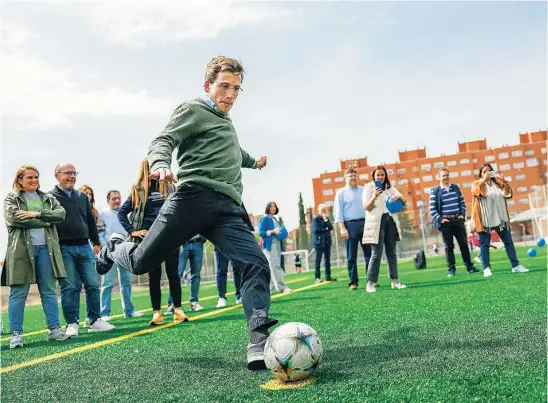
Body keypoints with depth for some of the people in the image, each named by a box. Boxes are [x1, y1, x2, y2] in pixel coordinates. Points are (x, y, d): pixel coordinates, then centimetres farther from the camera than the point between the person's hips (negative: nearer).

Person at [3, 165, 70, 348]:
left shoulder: (47, 198, 17)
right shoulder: (11, 198, 5)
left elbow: (61, 213, 1)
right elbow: (13, 218, -12)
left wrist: (38, 214, -14)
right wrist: (44, 222, -8)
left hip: (46, 248, 4)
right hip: (22, 249, -3)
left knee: (49, 291, 7)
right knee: (18, 293, -1)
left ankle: (54, 329, 12)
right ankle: (16, 334, 5)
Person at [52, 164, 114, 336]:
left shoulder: (82, 196, 17)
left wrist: (96, 242, 16)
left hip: (84, 246, 5)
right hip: (64, 249, -5)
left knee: (92, 284, 2)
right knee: (69, 287, -3)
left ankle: (95, 321, 10)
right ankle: (72, 324, 6)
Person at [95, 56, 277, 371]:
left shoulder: (227, 123, 31)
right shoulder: (193, 110, 9)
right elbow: (164, 140, -7)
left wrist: (253, 161, 72)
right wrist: (161, 163, -29)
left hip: (229, 208, 6)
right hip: (194, 197, -6)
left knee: (256, 265, -17)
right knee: (141, 262, 1)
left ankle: (259, 344, -21)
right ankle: (114, 250, 38)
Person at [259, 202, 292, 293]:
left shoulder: (275, 220, 21)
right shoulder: (265, 218, -2)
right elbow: (260, 232, -9)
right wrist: (272, 231, -18)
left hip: (277, 244, 8)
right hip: (269, 245, -8)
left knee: (272, 267, 8)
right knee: (275, 266, -14)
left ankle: (269, 287, 13)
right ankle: (282, 287, -18)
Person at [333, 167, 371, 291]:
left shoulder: (363, 190, 16)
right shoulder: (341, 192, 7)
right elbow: (338, 211, 1)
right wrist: (342, 228, -9)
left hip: (365, 223, 3)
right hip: (350, 225, -3)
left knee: (369, 254, 2)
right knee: (351, 257, -1)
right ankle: (353, 283, 3)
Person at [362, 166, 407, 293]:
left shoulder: (390, 187, 15)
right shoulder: (369, 187, 0)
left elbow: (404, 201, 13)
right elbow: (366, 207, -7)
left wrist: (398, 196, -10)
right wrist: (374, 197, -24)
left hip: (390, 220, 5)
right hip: (377, 222, -5)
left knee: (391, 252, 7)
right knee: (377, 254, -10)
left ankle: (395, 280, 12)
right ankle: (371, 282, -5)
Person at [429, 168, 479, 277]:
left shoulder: (455, 188, 9)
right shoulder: (435, 191, -3)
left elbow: (462, 202, 14)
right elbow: (432, 209, -6)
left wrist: (463, 214, 3)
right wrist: (440, 219, -12)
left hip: (458, 220, 3)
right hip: (445, 221, -3)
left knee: (463, 243, 5)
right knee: (449, 246, 1)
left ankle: (469, 266, 13)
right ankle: (451, 269, 7)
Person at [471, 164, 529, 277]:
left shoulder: (497, 182, 13)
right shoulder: (477, 183, 5)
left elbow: (508, 194, 1)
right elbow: (475, 192, -16)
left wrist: (502, 180, -11)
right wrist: (483, 180, -24)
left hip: (500, 217, 4)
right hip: (484, 220, -4)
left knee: (508, 241, 6)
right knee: (484, 244, -3)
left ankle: (515, 265, 13)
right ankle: (486, 268, -1)